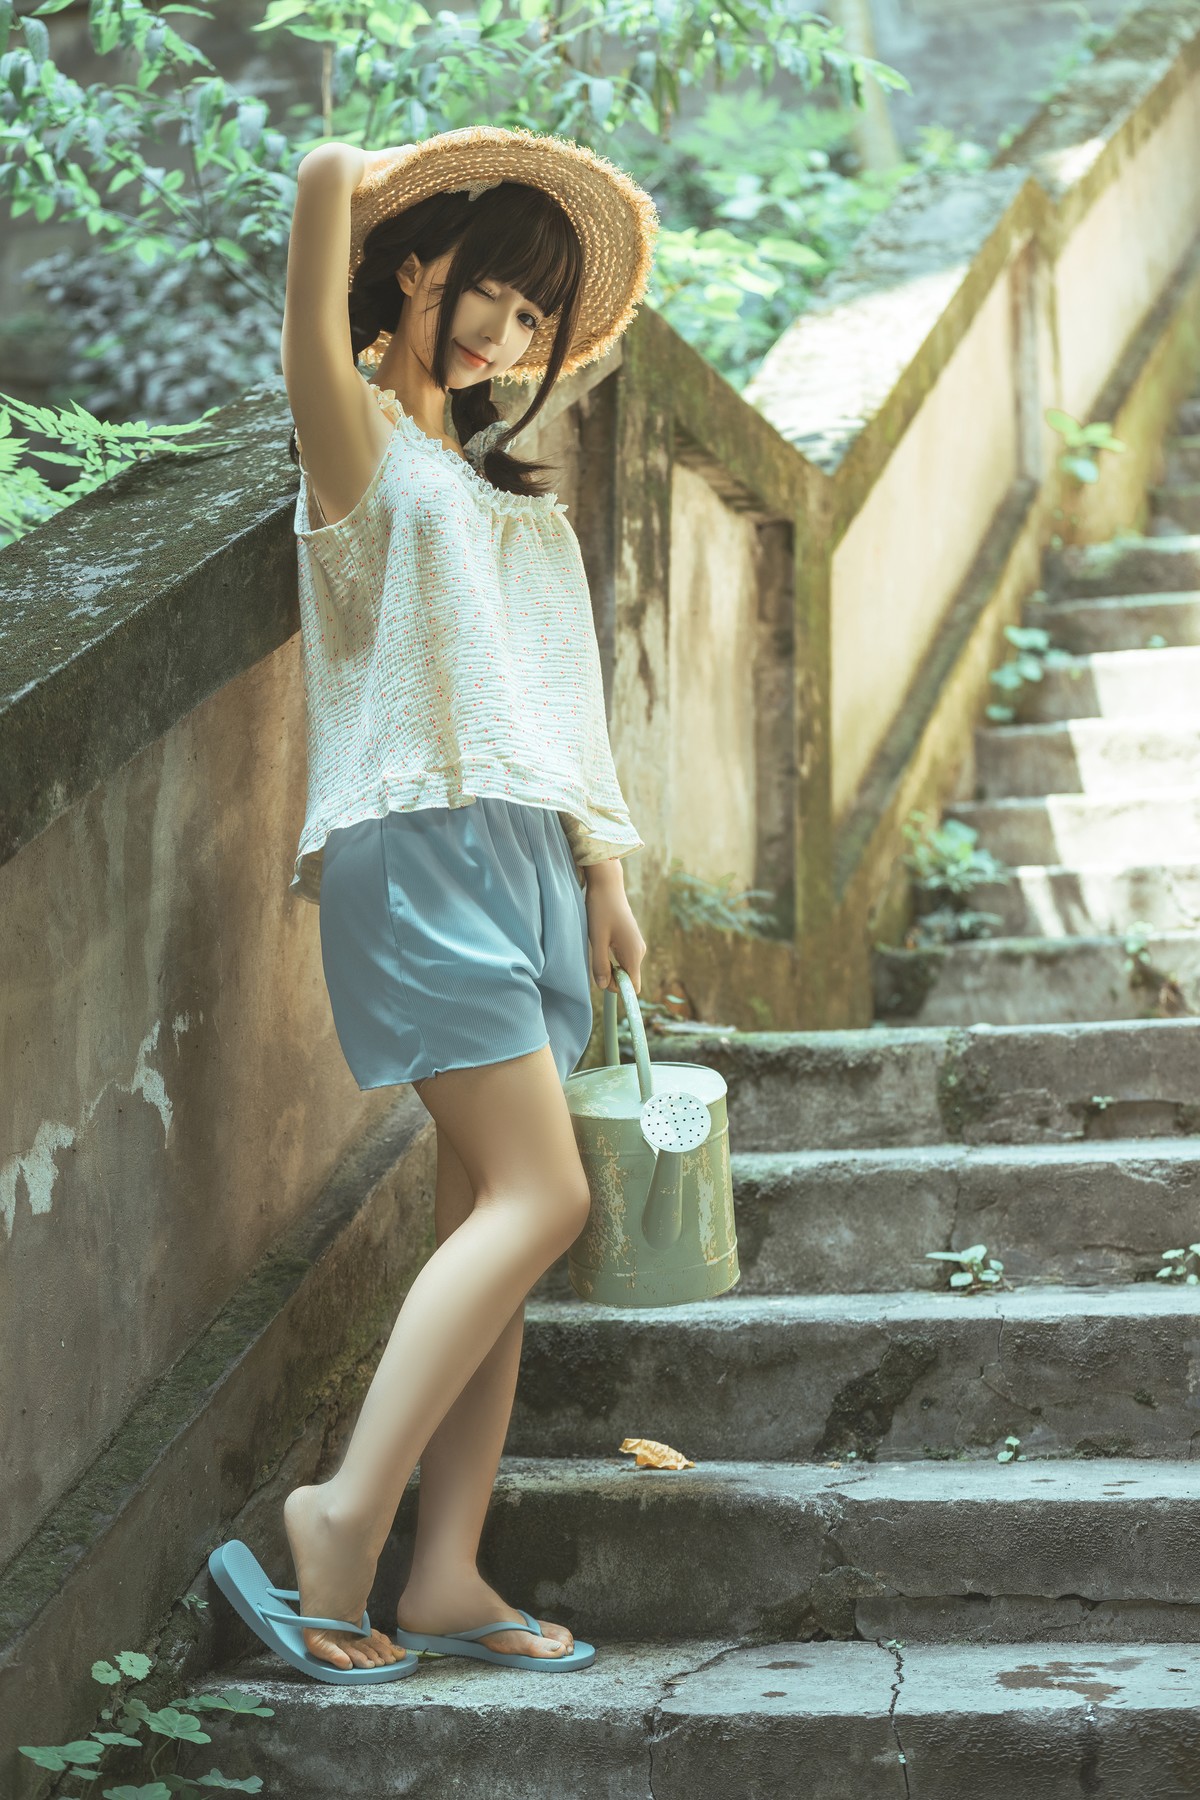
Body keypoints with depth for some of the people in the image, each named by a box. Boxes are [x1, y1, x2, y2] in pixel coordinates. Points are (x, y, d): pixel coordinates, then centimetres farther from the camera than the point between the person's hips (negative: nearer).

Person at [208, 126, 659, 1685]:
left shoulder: (508, 486, 25)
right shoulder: (365, 444, -1)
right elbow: (329, 181, -20)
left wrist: (603, 872, 18)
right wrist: (341, 193, 0)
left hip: (524, 857, 8)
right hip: (420, 846, -8)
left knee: (491, 1214, 2)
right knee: (539, 1195, -16)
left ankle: (448, 1576, 2)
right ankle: (344, 1517, -15)